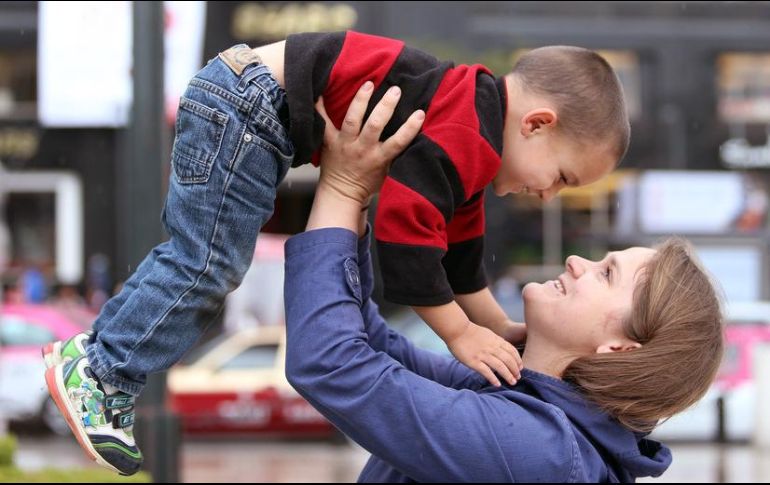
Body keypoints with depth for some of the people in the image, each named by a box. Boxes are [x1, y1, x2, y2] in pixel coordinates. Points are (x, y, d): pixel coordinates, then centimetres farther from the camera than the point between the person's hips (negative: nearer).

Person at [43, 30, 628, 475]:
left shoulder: (469, 132, 15)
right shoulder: (467, 135, -19)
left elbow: (458, 250, 26)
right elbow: (404, 229, -22)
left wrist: (503, 330, 24)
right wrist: (459, 333, -12)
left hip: (242, 96, 11)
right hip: (245, 106, -11)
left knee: (193, 252, 19)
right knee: (206, 267, -7)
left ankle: (103, 343, 27)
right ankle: (103, 373, 0)